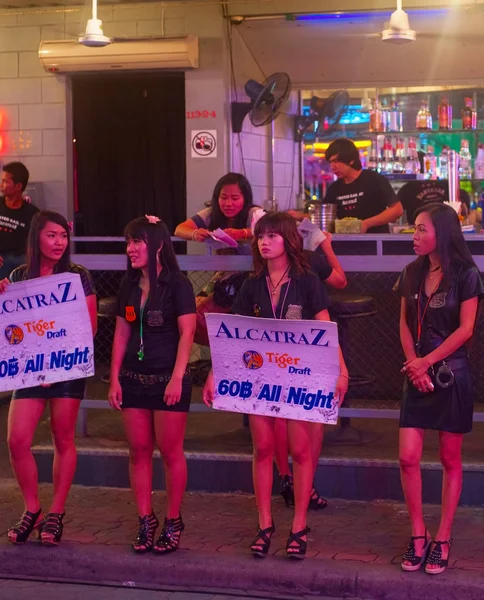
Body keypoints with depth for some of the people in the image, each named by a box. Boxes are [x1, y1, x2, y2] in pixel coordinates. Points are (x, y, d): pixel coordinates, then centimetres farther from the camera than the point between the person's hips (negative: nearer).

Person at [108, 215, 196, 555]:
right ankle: (146, 521, 15)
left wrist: (177, 378, -17)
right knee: (139, 451, 6)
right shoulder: (129, 286, 10)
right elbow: (122, 333, 12)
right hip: (133, 379, 5)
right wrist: (115, 378, 6)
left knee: (170, 451, 0)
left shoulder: (177, 284, -7)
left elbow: (187, 333, -11)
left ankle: (173, 522, 11)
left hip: (168, 380, -5)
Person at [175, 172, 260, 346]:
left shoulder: (254, 214, -13)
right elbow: (180, 229, -8)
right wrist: (195, 233, -33)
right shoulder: (212, 214, 0)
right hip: (223, 278, 6)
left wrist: (241, 234, -50)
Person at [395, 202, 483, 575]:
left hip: (452, 375, -4)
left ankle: (443, 540, 12)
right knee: (408, 458, -2)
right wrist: (413, 364, -9)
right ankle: (419, 535, 11)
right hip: (418, 376, 4)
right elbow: (405, 324, 6)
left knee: (450, 460, 4)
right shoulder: (413, 273, 7)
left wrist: (427, 361, -14)